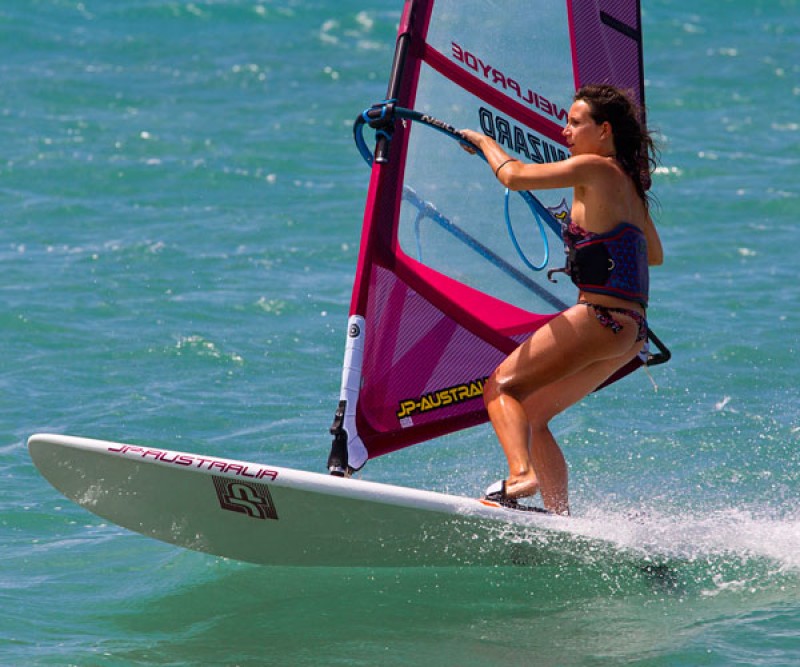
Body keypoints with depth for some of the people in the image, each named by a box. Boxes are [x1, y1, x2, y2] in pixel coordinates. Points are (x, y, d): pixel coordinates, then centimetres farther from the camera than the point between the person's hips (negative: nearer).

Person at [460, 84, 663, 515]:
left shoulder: (595, 169, -9)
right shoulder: (628, 182, 17)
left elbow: (515, 176, -12)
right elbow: (654, 254, 30)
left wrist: (485, 142, 7)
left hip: (599, 319, -9)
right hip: (631, 332, 9)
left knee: (502, 387, -4)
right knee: (532, 414, 15)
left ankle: (522, 475, -27)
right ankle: (561, 519, 11)